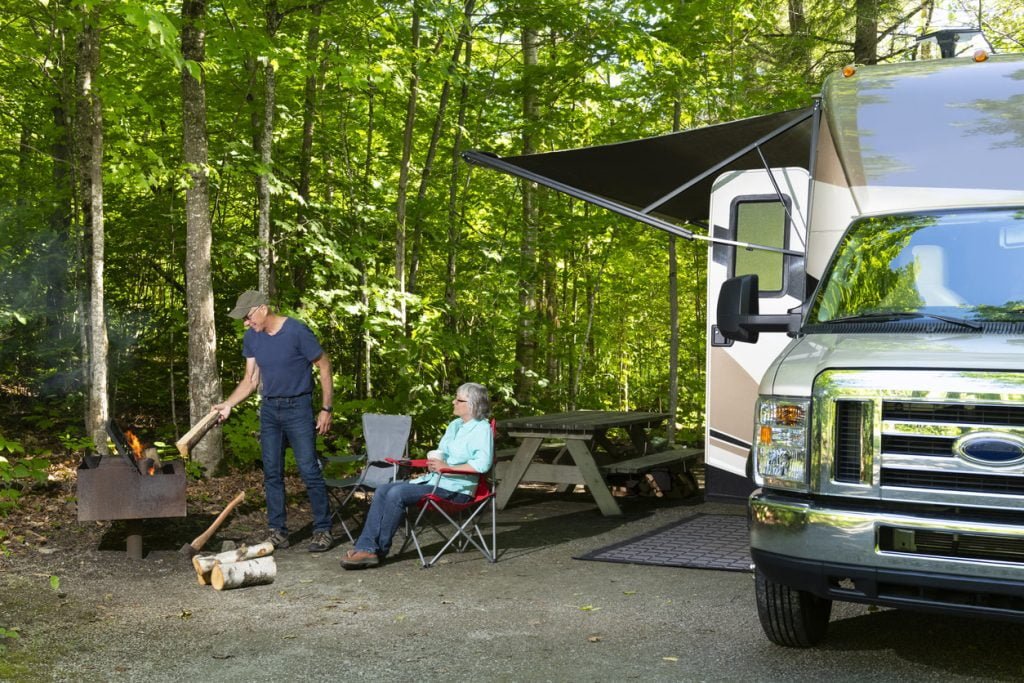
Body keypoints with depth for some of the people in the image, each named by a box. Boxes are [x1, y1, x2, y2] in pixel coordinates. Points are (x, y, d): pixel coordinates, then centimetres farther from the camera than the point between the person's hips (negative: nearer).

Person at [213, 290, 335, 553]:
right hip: (269, 410, 6)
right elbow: (250, 380, 9)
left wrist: (326, 409, -10)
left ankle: (323, 530, 1)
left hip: (298, 407, -6)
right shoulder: (252, 338, 4)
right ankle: (278, 531, 12)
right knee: (272, 473, 6)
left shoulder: (297, 332, -14)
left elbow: (324, 367, -8)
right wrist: (228, 404, -5)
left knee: (309, 470, -8)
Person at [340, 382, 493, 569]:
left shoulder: (482, 428, -8)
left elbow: (483, 464, -23)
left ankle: (377, 550, -15)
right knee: (382, 491, -10)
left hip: (455, 488, -9)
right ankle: (366, 546, -18)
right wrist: (433, 464, 9)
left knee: (397, 493, -25)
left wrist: (448, 468, -19)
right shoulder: (454, 425, 20)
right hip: (432, 480, 9)